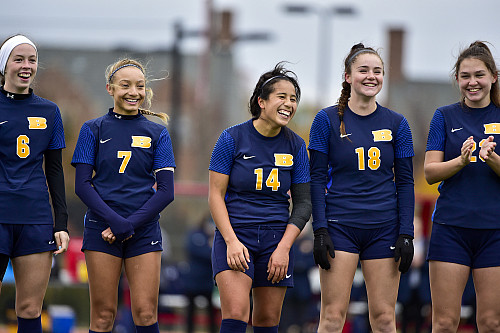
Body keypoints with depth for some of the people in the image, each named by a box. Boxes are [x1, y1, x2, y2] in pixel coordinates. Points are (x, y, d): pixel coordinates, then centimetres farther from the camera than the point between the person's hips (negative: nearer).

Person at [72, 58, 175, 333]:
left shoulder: (157, 133, 7)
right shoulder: (94, 130, 5)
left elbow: (166, 191, 1)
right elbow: (82, 185, -1)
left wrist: (130, 223, -11)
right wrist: (113, 220, -15)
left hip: (144, 231, 1)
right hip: (102, 229, -1)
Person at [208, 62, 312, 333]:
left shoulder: (295, 146, 3)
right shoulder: (233, 138, -6)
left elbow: (303, 202, 6)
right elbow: (215, 195, -5)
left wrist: (284, 247, -6)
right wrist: (231, 241, -16)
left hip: (277, 238, 3)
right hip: (234, 232, -3)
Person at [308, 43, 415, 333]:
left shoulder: (396, 124, 7)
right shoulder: (328, 120, 1)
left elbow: (405, 183, 7)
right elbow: (317, 179, -1)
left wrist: (406, 233, -1)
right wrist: (320, 230, -9)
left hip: (384, 229, 2)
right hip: (340, 226, -2)